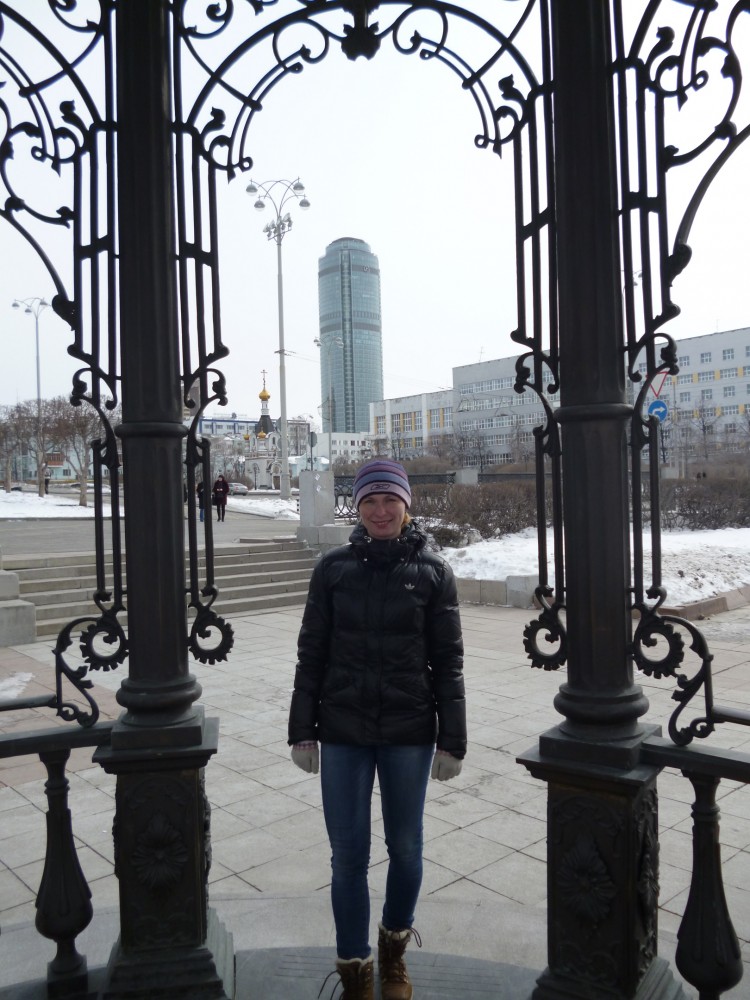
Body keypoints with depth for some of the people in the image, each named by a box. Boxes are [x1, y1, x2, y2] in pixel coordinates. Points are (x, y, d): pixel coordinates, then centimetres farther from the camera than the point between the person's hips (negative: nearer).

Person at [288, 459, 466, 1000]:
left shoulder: (433, 570, -4)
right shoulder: (334, 567, -2)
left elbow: (448, 659, -2)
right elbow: (312, 652, 2)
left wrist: (452, 740, -3)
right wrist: (302, 730, 1)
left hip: (409, 732, 0)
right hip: (343, 732, 1)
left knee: (406, 848, 15)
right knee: (349, 855, 8)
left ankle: (395, 947, 42)